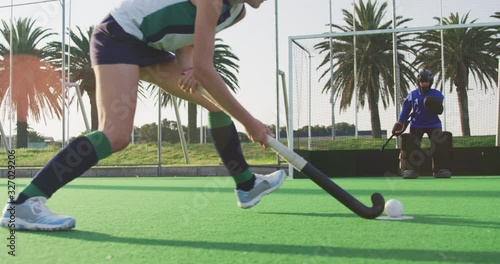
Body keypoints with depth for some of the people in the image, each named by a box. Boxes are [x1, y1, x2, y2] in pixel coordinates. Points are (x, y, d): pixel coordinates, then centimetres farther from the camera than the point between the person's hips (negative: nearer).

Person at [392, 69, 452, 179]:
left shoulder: (437, 94, -1)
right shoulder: (412, 95, 2)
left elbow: (440, 111, -7)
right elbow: (405, 110, 7)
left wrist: (435, 107, -30)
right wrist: (399, 123, -1)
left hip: (433, 124, 0)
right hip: (416, 124, 1)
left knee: (440, 145, -16)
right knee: (412, 145, -13)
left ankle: (441, 169, -9)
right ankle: (410, 170, -7)